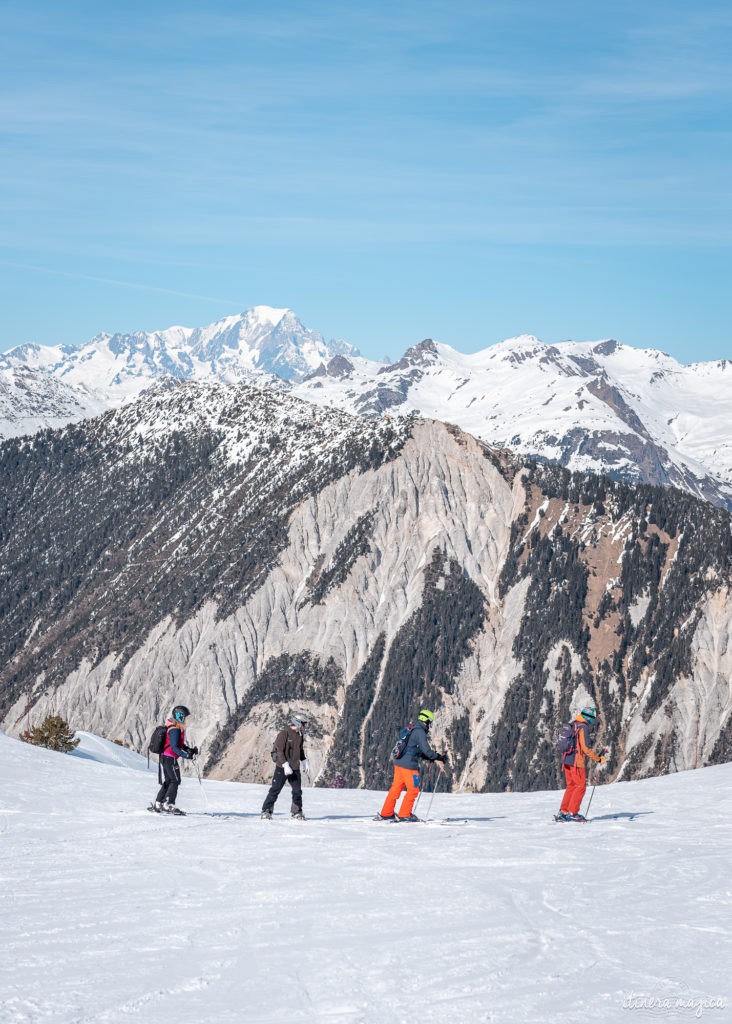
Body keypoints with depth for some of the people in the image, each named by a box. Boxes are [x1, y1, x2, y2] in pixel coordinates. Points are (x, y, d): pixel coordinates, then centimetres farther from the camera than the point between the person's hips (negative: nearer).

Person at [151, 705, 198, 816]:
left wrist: (190, 750, 9)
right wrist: (186, 755, -31)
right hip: (170, 758, -10)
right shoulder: (175, 730, -18)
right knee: (175, 781, -7)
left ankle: (158, 805, 17)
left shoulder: (177, 728, 14)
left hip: (165, 758, 10)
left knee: (168, 782, 14)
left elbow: (180, 744, 22)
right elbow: (174, 747, -24)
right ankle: (168, 805, -10)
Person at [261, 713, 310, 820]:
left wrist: (304, 761, 13)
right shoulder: (283, 734, -12)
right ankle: (266, 811, -1)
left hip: (295, 768, 6)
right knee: (275, 790, -6)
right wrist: (285, 765, -21)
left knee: (297, 791, 6)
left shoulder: (300, 736, 10)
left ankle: (297, 811, 20)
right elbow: (280, 751, -16)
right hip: (282, 768, -6)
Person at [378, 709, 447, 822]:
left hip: (399, 763, 9)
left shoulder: (413, 730, 17)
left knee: (396, 788, 13)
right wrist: (439, 758, -4)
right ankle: (404, 815, 4)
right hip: (409, 765, -9)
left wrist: (433, 758, 18)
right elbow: (427, 751, -18)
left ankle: (386, 814, 16)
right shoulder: (420, 732, -13)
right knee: (413, 790, 1)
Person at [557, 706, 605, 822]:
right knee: (581, 786, 0)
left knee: (571, 786, 15)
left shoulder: (572, 725, 13)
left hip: (566, 759, 9)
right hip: (576, 761, -9)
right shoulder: (583, 727, -14)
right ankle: (572, 813, -2)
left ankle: (563, 812, 13)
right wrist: (598, 759, -10)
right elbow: (586, 748, -18)